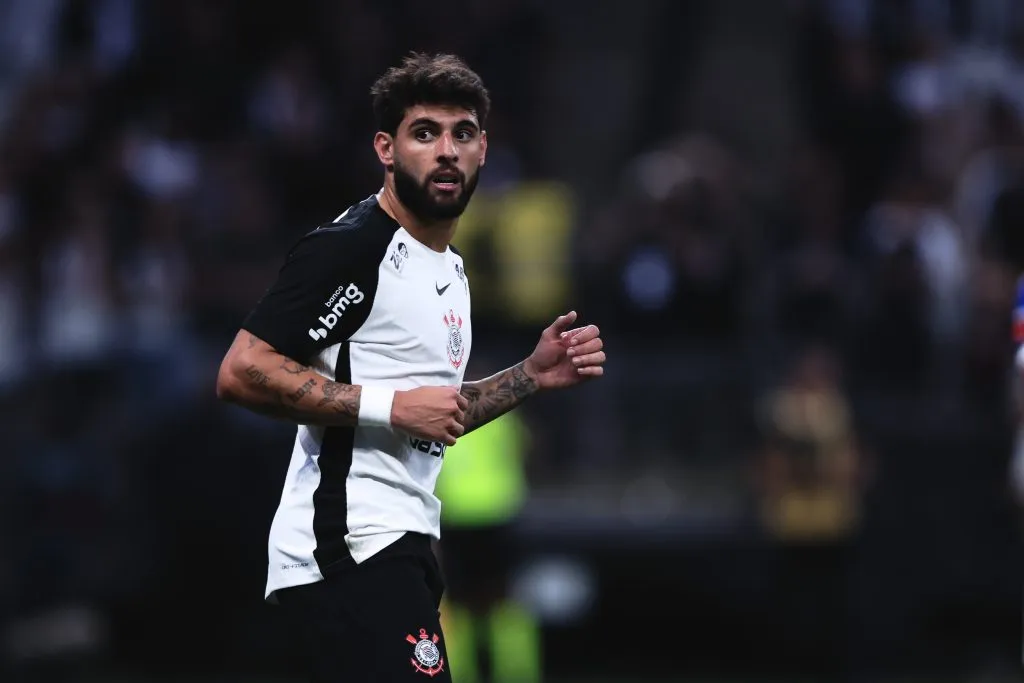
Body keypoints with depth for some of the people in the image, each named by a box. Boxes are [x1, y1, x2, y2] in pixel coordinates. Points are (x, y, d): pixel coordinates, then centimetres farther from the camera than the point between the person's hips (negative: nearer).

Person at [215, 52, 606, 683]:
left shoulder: (452, 268, 19)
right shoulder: (349, 248, -11)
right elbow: (241, 373, -19)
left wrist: (533, 376, 14)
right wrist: (392, 406, -19)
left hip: (402, 545, 10)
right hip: (349, 543, -10)